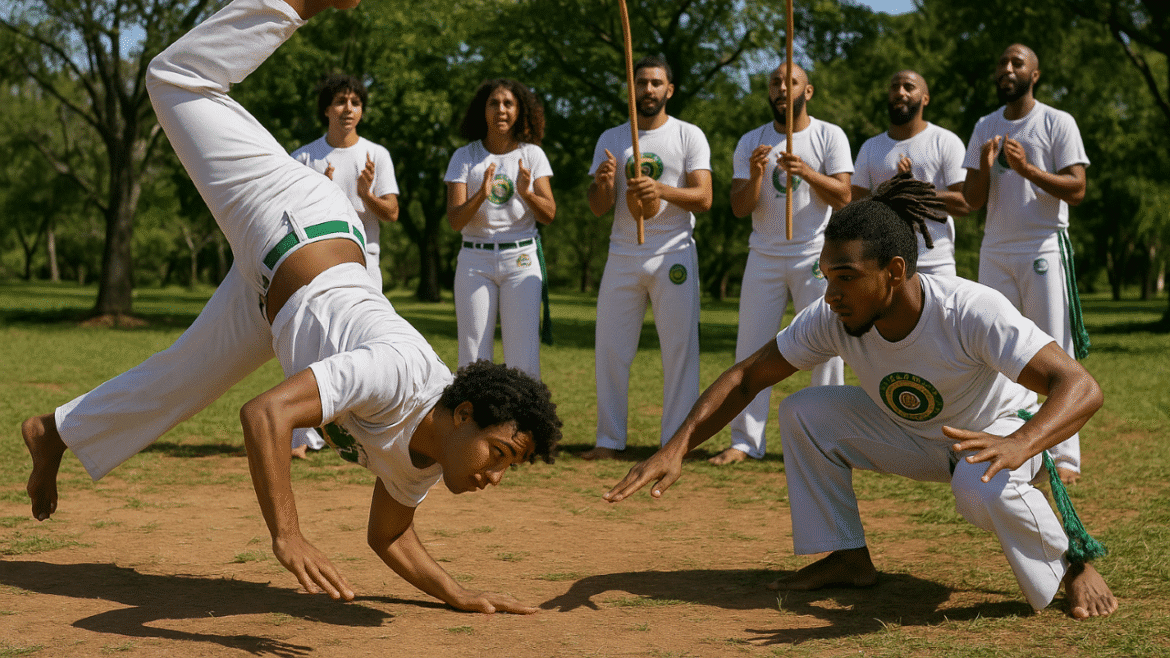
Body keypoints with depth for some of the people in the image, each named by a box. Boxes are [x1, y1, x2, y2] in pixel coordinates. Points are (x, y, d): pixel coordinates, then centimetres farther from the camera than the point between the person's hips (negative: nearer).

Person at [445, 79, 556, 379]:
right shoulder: (465, 157, 3)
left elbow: (549, 214, 1)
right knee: (472, 358, -3)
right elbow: (454, 220, -5)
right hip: (475, 261, 0)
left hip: (521, 260, 0)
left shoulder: (532, 155, 6)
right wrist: (481, 195, -24)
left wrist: (526, 193, -19)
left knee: (524, 359, -6)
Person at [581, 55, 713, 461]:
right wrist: (603, 183, -18)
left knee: (680, 349, -3)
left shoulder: (689, 136, 2)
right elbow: (598, 208, 5)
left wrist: (662, 190, -27)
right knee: (610, 349, 1)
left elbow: (704, 198, -9)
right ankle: (609, 441, 8)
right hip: (623, 256, 3)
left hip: (674, 255, -2)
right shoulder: (611, 140, 10)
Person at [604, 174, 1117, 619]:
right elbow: (746, 376, -13)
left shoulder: (972, 312, -36)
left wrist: (1020, 444, -64)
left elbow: (1082, 388, -43)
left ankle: (1072, 564, -9)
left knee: (984, 487, -39)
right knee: (803, 413, -12)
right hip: (910, 434, 5)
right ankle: (848, 559, 2)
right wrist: (677, 449, -27)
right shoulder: (833, 319, -21)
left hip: (1000, 427, -5)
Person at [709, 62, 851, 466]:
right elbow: (739, 208, 1)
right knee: (751, 348, 0)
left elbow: (842, 197, -9)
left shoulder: (830, 136, 1)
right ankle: (745, 441, 5)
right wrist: (755, 175, -19)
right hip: (764, 257, 3)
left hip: (815, 257, -2)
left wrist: (806, 172, -25)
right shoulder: (751, 142, 7)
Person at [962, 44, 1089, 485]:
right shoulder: (985, 127, 13)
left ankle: (1064, 456, -5)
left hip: (1044, 250, -5)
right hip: (996, 253, 5)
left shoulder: (1057, 123, -1)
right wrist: (984, 167, -10)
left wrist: (1027, 169, -21)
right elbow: (973, 201, 10)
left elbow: (1076, 190, -9)